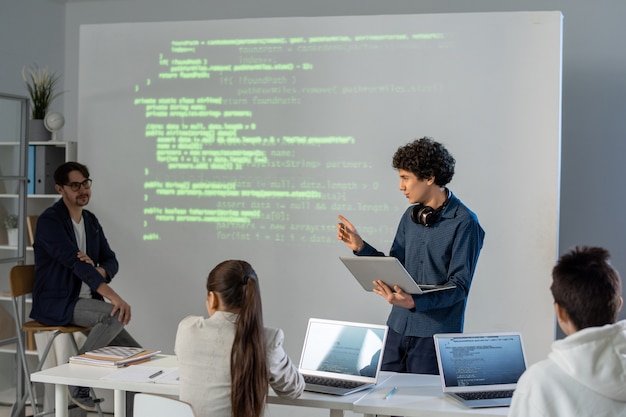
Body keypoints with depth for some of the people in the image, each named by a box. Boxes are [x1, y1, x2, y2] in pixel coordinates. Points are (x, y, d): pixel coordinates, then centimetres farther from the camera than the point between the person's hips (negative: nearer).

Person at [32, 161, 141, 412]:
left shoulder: (91, 221, 11)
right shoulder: (50, 221, -14)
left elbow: (111, 261, 10)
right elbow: (74, 261, -27)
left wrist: (98, 270, -18)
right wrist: (114, 298, -37)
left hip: (86, 301, 7)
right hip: (56, 303, -7)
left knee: (136, 358, -8)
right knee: (115, 315, -30)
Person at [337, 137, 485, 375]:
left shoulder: (464, 223, -11)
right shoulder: (410, 216, 10)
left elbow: (459, 286, -15)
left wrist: (414, 303, -27)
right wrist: (360, 247, 0)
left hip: (436, 334, -6)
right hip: (398, 328, 6)